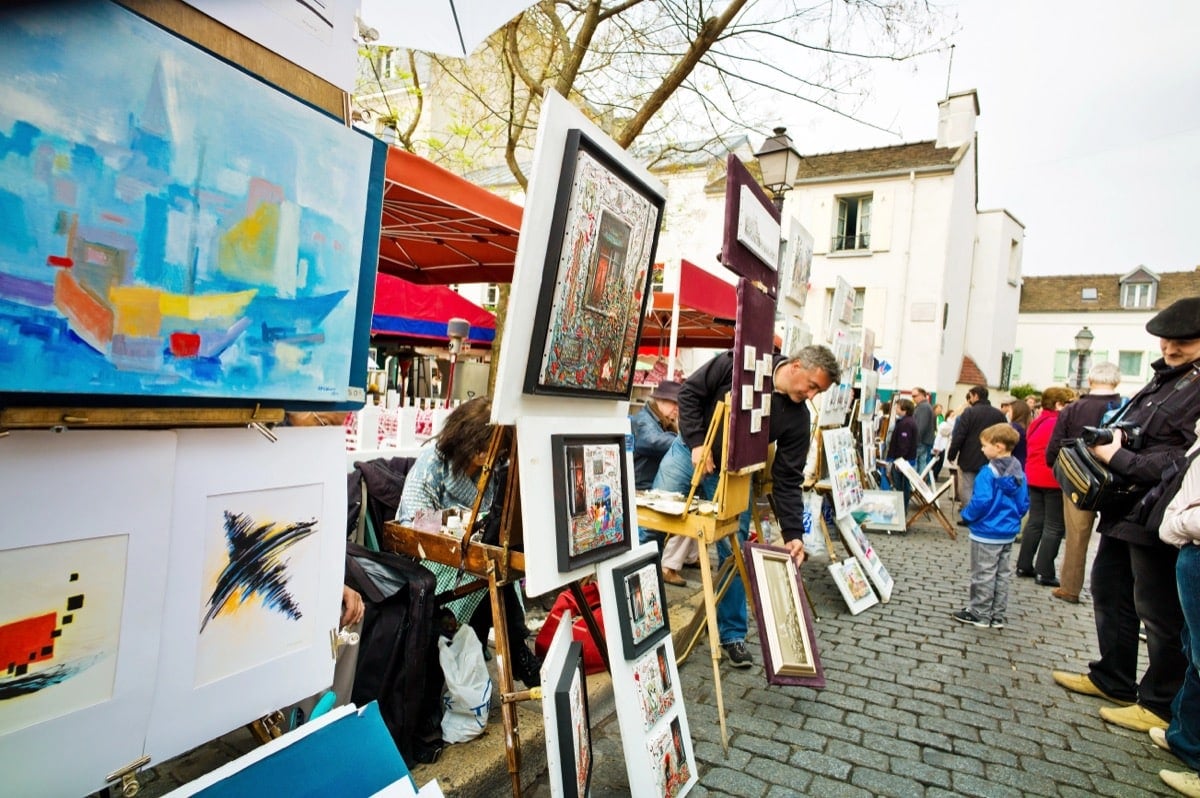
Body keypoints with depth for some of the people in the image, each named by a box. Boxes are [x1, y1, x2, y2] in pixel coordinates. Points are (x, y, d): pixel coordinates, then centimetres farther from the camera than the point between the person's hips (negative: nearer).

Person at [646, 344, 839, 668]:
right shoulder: (740, 362, -20)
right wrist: (697, 443, -21)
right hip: (689, 451, -2)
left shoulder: (797, 418, -13)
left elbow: (787, 480, -11)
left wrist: (793, 533, -18)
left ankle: (732, 634, 18)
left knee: (734, 552, 2)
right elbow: (690, 391, -14)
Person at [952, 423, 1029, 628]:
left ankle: (979, 614, 15)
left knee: (983, 574, 4)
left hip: (987, 532, -8)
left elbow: (981, 501, -25)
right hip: (1009, 532, 8)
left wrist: (967, 515, -9)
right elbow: (1024, 504, 9)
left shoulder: (989, 472, -22)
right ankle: (998, 615, 24)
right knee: (1001, 574, 15)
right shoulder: (1019, 473, 3)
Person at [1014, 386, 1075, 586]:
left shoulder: (1037, 422, 11)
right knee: (1054, 527, -1)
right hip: (1053, 480, -8)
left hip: (1034, 478, 8)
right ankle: (1044, 572, 0)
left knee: (1035, 522, 14)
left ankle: (1024, 566, 18)